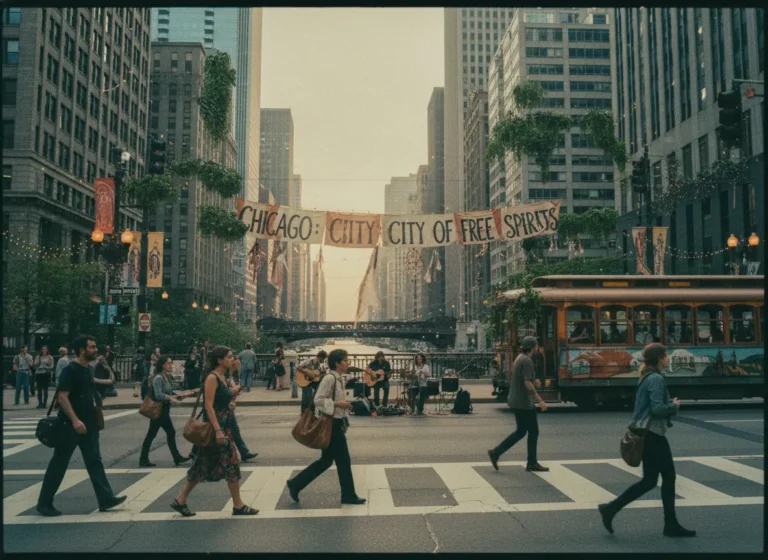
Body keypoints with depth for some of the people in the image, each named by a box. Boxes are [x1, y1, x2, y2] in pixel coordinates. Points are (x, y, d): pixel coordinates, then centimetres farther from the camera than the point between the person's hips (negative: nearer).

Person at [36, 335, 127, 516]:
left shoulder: (87, 370, 11)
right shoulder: (70, 370, -15)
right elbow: (62, 397, -22)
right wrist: (75, 420, -27)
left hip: (88, 424, 8)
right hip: (71, 425, -8)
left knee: (94, 461, 6)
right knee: (59, 463, 3)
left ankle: (106, 499, 7)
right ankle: (44, 503, 16)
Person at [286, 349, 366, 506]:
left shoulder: (339, 379, 11)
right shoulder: (330, 378, -18)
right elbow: (318, 400, -23)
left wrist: (344, 405, 8)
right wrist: (338, 404, -24)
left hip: (336, 424, 10)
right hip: (331, 424, -10)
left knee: (327, 460, 14)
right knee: (343, 460, 1)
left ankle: (296, 484, 21)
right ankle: (349, 495, 15)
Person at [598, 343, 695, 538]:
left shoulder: (649, 377, 13)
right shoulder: (656, 379, -17)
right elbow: (658, 408, -24)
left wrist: (670, 403, 7)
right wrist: (675, 406, -8)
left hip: (651, 433, 10)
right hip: (651, 434, -10)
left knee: (669, 476, 12)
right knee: (649, 480, -2)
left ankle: (671, 525, 18)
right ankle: (610, 509, 3)